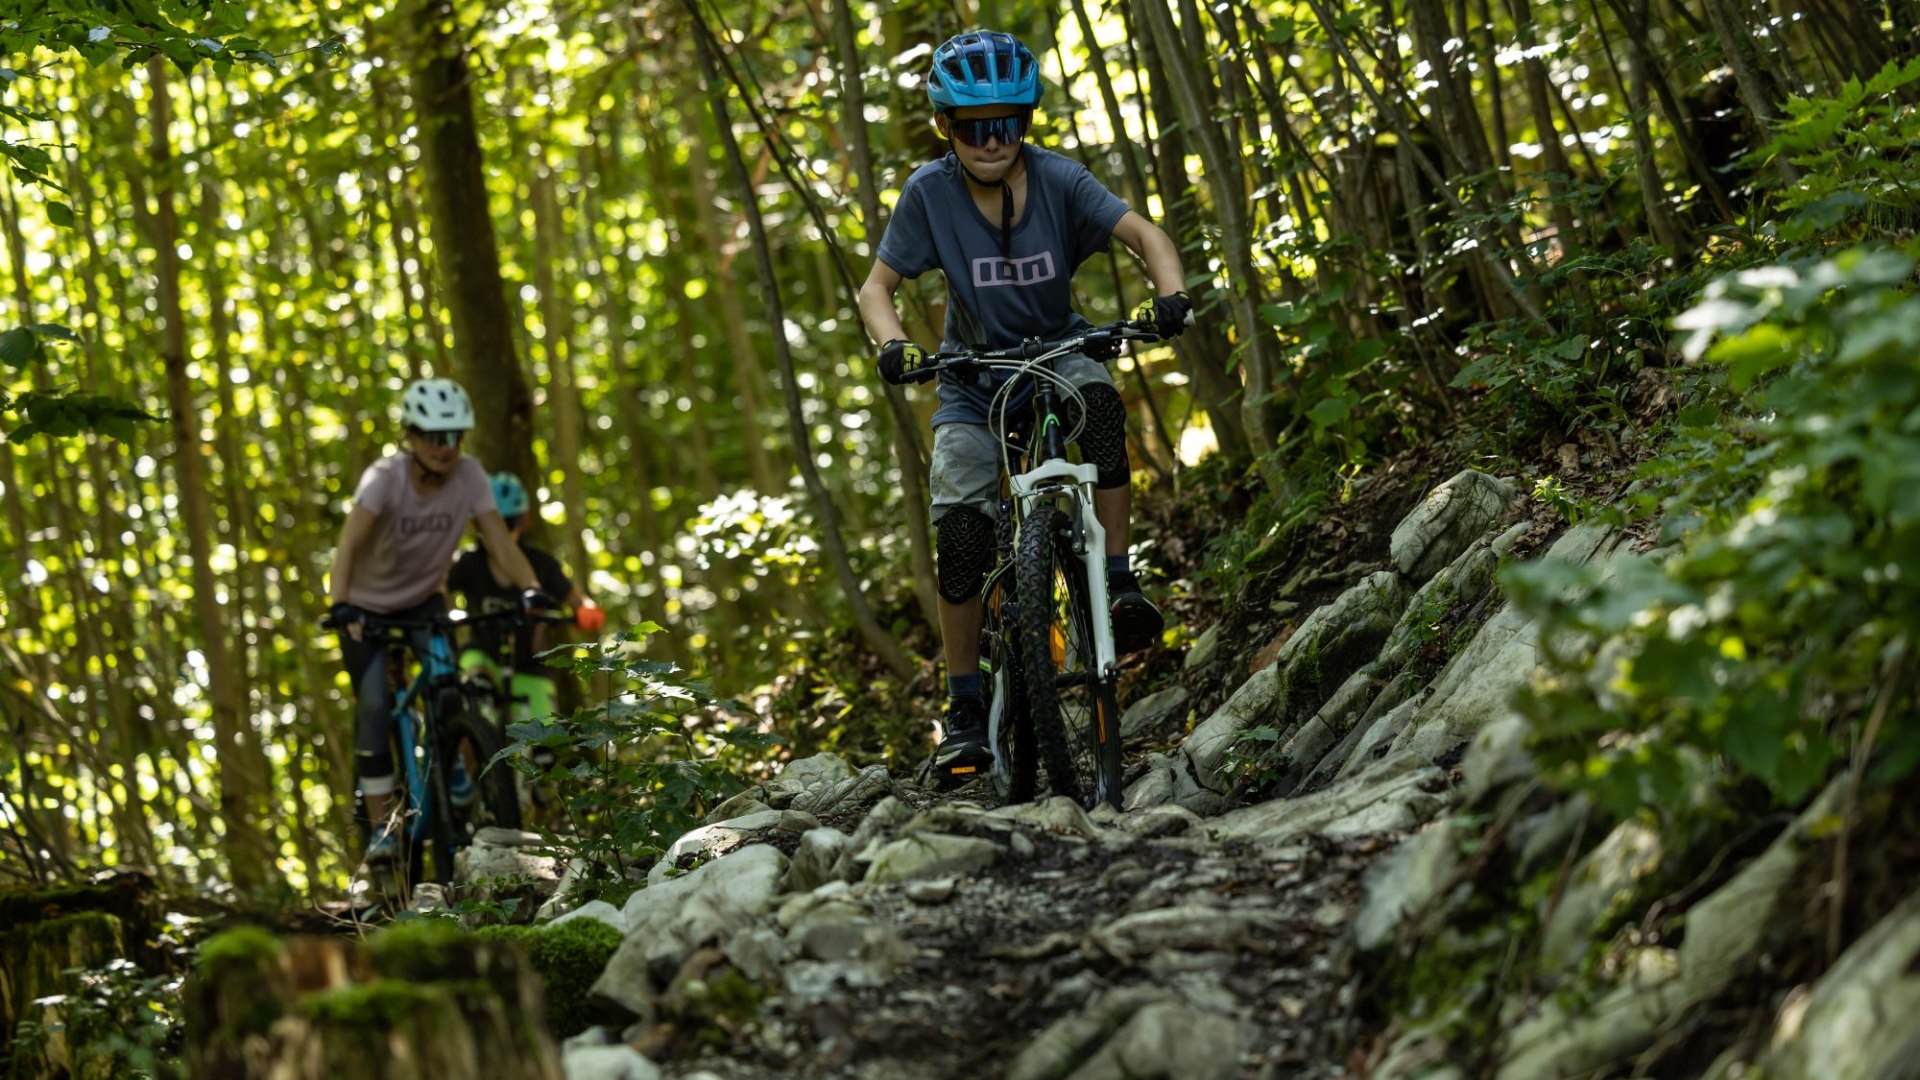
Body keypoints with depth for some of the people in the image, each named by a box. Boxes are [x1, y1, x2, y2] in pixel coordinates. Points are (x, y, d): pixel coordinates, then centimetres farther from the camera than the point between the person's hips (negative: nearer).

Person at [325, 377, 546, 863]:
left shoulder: (469, 475, -18)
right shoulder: (385, 477, -27)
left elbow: (499, 539, -22)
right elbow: (349, 543, -38)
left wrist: (531, 588, -39)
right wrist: (339, 605, -53)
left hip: (422, 601, 2)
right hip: (367, 606, -2)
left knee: (446, 676, -25)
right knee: (374, 705, -16)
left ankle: (450, 759, 4)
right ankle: (381, 825, -8)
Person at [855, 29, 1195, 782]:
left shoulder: (1057, 179, -16)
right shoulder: (930, 191, -16)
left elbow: (1144, 235, -21)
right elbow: (879, 285, -12)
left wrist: (1171, 294, -42)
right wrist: (893, 345, -33)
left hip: (1056, 351, 0)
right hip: (974, 377, 0)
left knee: (1099, 398, -37)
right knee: (959, 525, -17)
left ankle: (1119, 585, -28)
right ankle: (965, 712, -7)